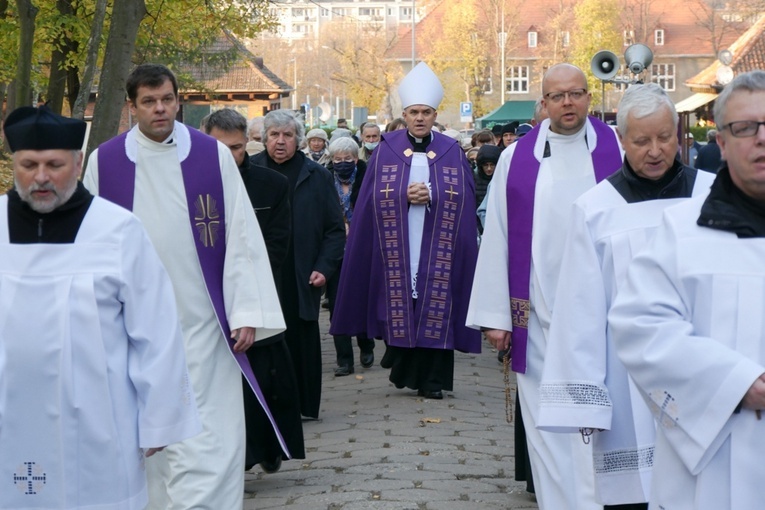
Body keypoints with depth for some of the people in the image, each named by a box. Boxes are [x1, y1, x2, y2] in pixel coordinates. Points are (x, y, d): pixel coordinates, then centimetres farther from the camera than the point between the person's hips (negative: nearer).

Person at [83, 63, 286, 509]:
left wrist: (247, 311, -6)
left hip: (202, 319, -1)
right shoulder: (104, 162, 1)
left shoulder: (214, 156, -1)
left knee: (210, 437, -5)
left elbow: (241, 236, -2)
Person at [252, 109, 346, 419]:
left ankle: (305, 405, 16)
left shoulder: (317, 176, 6)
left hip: (301, 278, 0)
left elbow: (335, 228, 6)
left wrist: (325, 267, -5)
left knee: (302, 340, 6)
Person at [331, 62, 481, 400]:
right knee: (399, 307, -1)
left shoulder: (452, 152, 8)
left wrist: (430, 195, -14)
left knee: (436, 307, -3)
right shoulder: (387, 151, 6)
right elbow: (375, 198, 0)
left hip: (436, 247, 0)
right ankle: (402, 369, 15)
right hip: (397, 246, 0)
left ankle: (432, 378, 3)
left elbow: (462, 198, 1)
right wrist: (406, 195, -15)